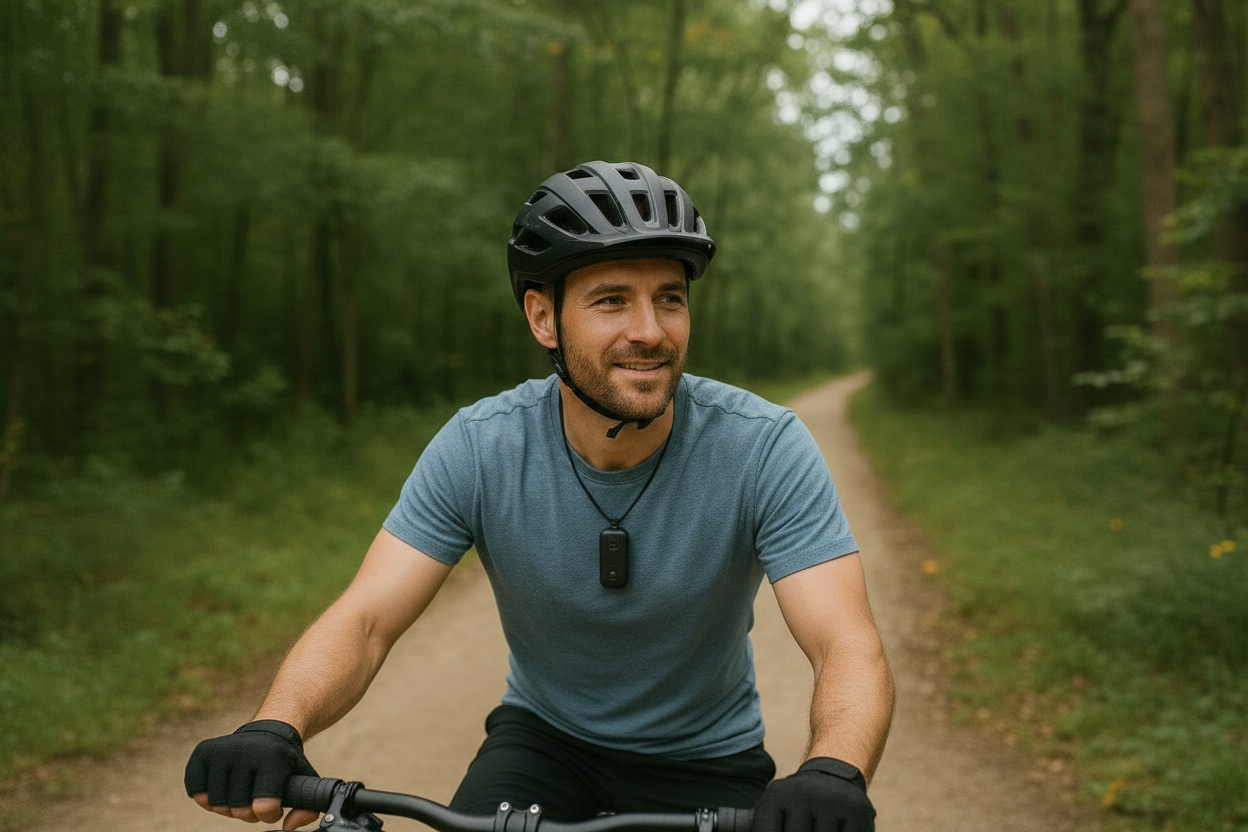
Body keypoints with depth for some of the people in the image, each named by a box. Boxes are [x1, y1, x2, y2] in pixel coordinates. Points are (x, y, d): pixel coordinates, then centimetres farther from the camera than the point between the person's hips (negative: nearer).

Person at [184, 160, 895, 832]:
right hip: (545, 734, 1)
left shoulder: (764, 448, -23)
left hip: (707, 762, 0)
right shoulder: (479, 449, -18)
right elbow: (364, 620, -21)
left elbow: (850, 648, -30)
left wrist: (834, 775, -52)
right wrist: (275, 729, -42)